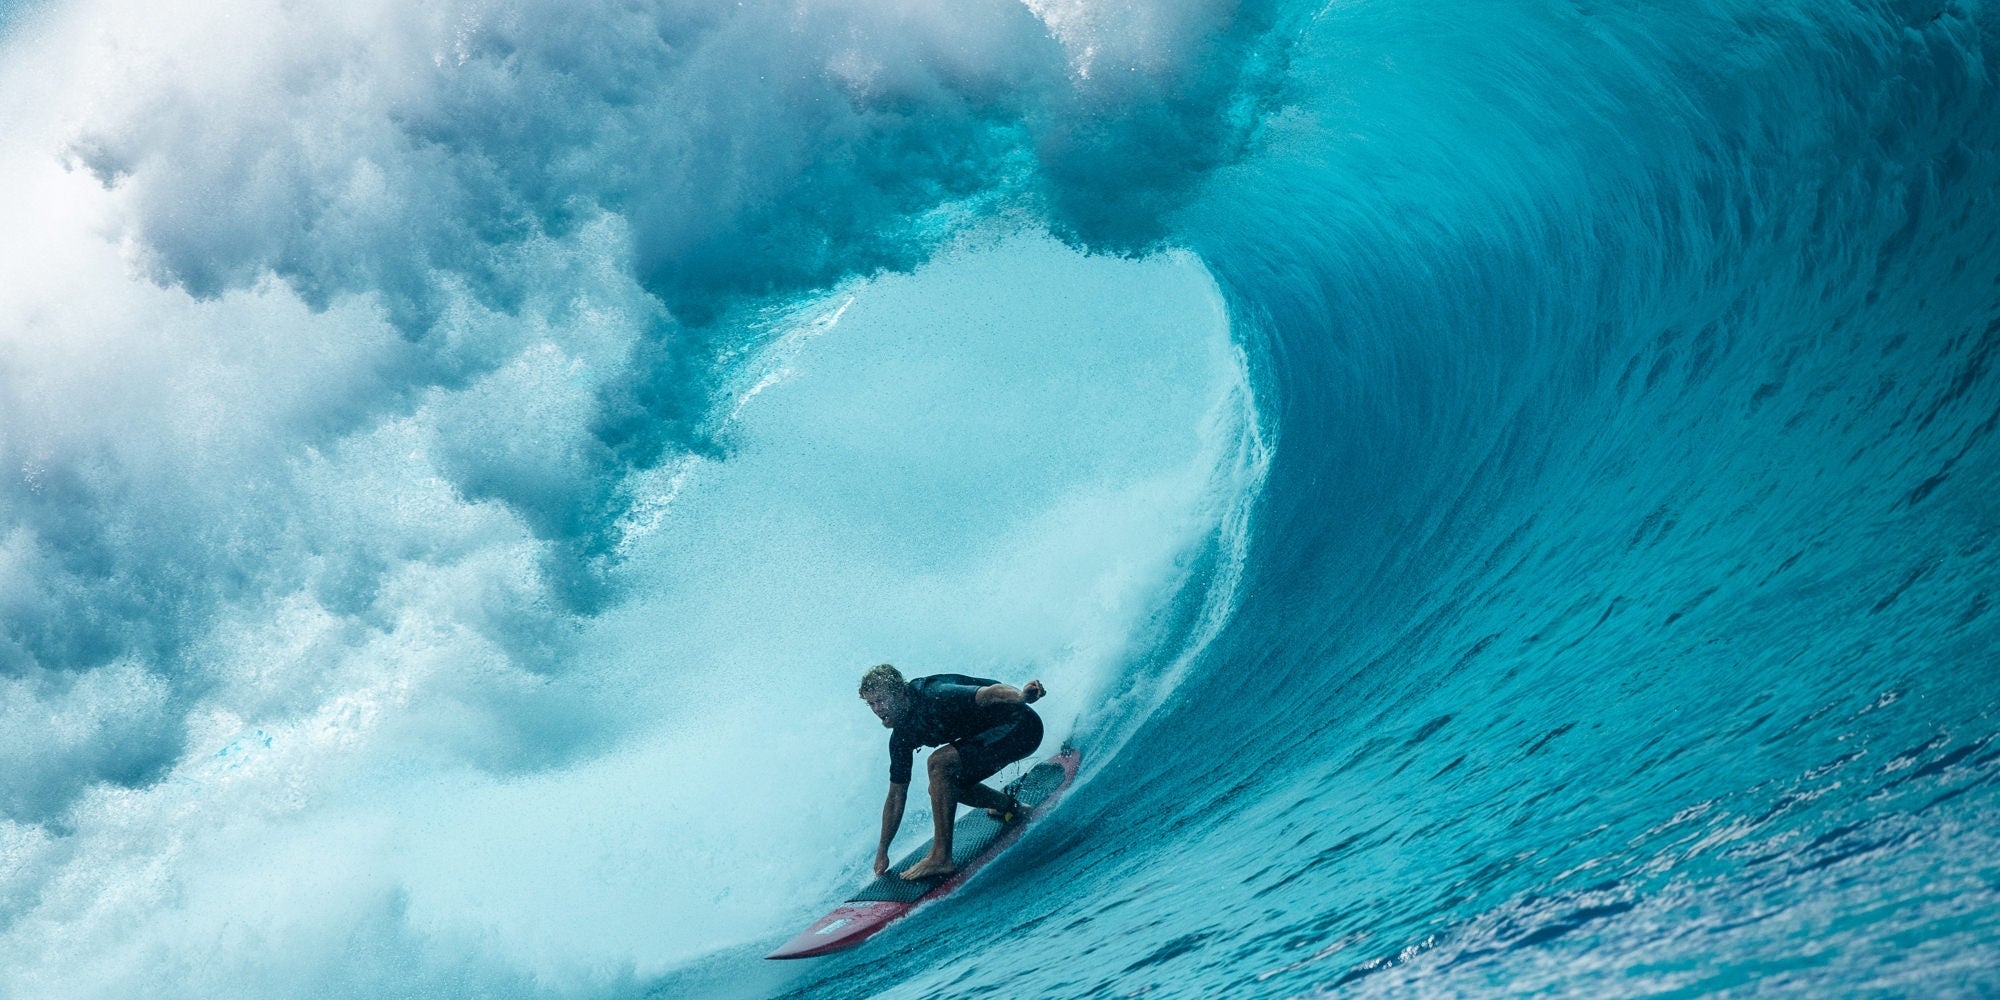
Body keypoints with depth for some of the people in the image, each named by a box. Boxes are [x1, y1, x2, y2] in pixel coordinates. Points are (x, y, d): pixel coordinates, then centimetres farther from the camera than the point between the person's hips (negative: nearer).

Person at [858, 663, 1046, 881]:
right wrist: (882, 852, 13)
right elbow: (896, 796, 11)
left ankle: (941, 858, -22)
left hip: (1021, 726, -9)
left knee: (940, 762, -24)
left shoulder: (934, 696, -25)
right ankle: (1008, 806, 27)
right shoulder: (902, 737, 2)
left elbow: (989, 693, -39)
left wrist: (1022, 696, -61)